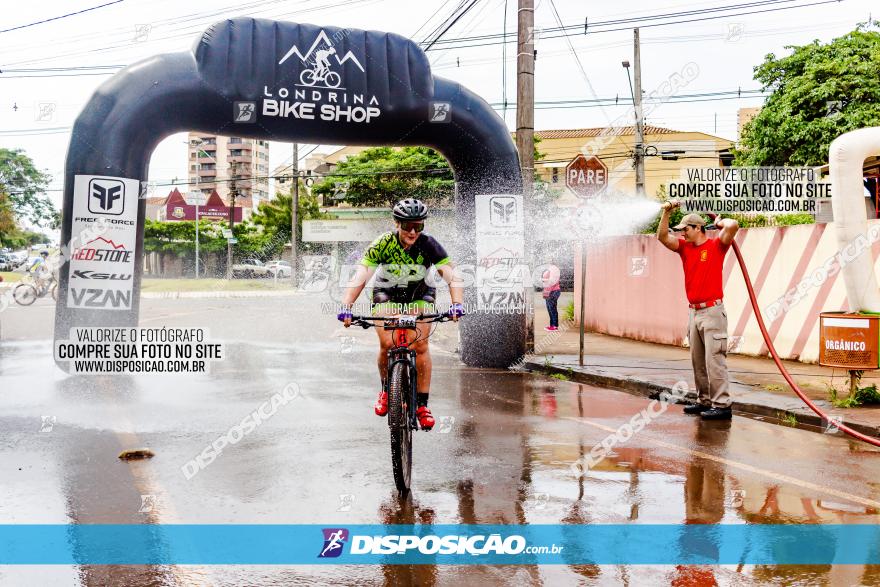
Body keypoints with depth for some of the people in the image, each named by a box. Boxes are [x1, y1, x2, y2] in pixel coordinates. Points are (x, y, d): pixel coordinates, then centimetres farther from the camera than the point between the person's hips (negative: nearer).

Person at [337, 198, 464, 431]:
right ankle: (386, 390, 11)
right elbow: (359, 278, -35)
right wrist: (346, 307, -49)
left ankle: (422, 404, -6)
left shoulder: (429, 244, -25)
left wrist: (456, 304, -50)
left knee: (420, 345, -18)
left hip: (420, 296, 0)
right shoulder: (382, 244, -27)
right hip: (387, 295, 0)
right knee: (387, 344, -18)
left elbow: (452, 277, -33)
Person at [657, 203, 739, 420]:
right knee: (697, 362, 10)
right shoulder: (685, 248, 13)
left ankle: (721, 405, -6)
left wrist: (720, 222, 0)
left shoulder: (716, 246, -4)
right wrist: (666, 213, 2)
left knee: (714, 360, -9)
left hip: (712, 311, -7)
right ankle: (704, 401, 18)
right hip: (694, 312, 7)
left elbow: (733, 225, -19)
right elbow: (662, 236, 9)